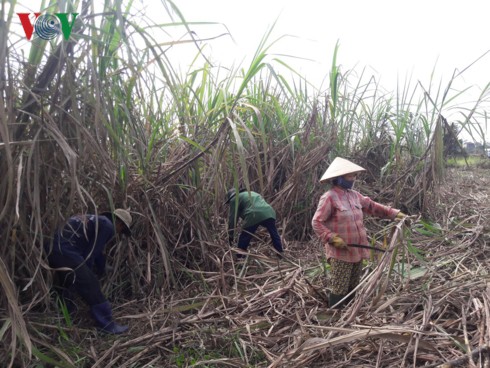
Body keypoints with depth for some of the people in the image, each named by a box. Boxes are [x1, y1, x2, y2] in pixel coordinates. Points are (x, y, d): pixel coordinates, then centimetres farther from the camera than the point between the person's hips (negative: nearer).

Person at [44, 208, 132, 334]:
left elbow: (97, 251, 43)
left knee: (66, 285, 29)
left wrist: (102, 270, 56)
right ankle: (107, 324, 5)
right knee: (91, 287, -3)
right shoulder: (108, 226, -1)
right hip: (66, 252, -10)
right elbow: (90, 253, -2)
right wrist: (88, 273, 14)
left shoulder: (95, 220, 28)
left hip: (52, 249, 11)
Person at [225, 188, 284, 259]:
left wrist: (231, 235, 19)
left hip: (254, 216, -6)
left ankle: (239, 258, 12)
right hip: (269, 213, 6)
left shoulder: (235, 199, 18)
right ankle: (281, 256, 24)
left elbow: (233, 218, 13)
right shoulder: (252, 193, 40)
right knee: (275, 235, 18)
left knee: (244, 239, 8)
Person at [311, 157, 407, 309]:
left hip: (357, 250, 8)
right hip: (340, 253, -8)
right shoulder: (329, 197, -16)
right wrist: (333, 238, -23)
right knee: (339, 290, 0)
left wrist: (394, 213, 10)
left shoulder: (354, 195, 8)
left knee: (353, 288, 19)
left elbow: (372, 206, 17)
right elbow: (316, 222, -16)